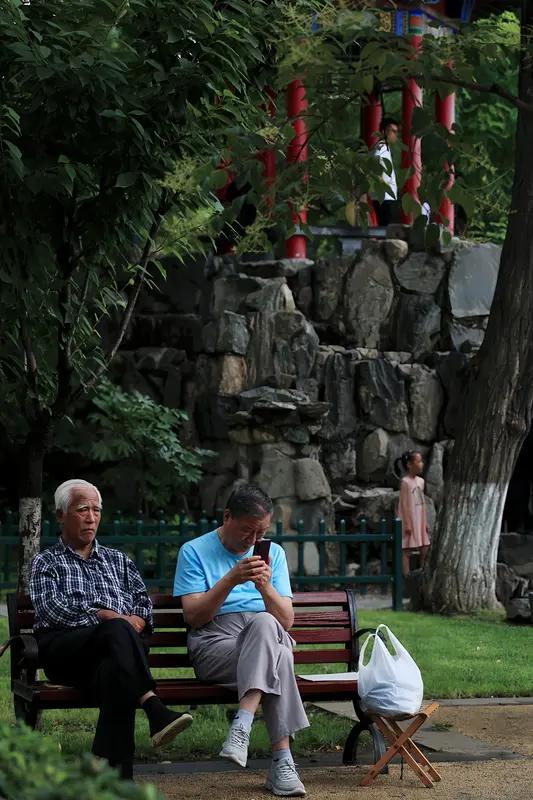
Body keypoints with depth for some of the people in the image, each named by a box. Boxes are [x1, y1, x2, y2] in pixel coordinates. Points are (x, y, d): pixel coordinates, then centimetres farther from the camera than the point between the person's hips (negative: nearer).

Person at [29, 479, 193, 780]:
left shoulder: (118, 561, 32)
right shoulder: (46, 563, 21)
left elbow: (144, 602, 19)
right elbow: (50, 609, 1)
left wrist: (137, 620, -7)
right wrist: (102, 616, -12)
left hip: (115, 644, 2)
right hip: (65, 648, -2)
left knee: (114, 669, -39)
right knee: (118, 631, -38)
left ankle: (114, 774, -54)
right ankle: (155, 710, -52)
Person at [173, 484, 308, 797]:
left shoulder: (274, 553, 17)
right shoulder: (195, 552, 7)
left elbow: (287, 621, 9)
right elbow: (194, 616, -3)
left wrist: (266, 587, -10)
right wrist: (230, 580, -15)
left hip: (270, 636, 3)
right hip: (215, 642, -3)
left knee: (264, 623, -37)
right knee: (278, 662, -35)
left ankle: (242, 725, -46)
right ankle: (282, 760, -41)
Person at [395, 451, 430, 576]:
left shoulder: (420, 481, 10)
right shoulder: (405, 482, -13)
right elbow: (404, 504, -15)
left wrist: (425, 522, 13)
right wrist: (408, 524, -16)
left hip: (420, 522, 8)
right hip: (409, 520, -8)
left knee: (424, 549, 9)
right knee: (406, 551, -3)